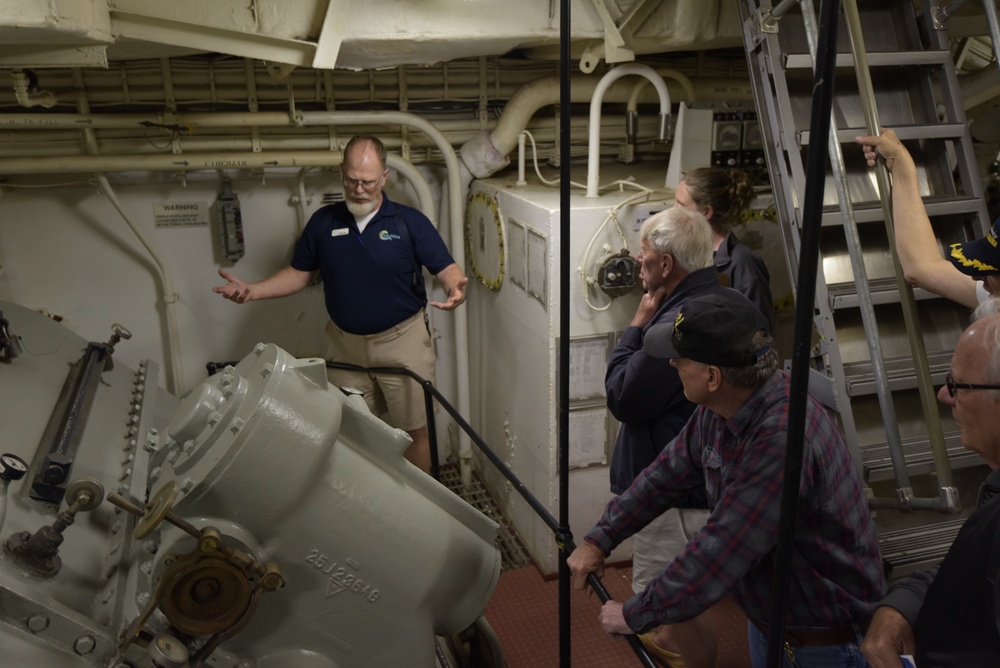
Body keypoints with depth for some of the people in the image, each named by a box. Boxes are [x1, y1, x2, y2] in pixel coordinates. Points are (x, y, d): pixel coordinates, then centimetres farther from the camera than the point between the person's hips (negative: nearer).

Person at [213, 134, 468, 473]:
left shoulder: (410, 222, -7)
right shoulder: (323, 222, 1)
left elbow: (446, 268, -9)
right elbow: (300, 273, 7)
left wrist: (455, 287, -33)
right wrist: (251, 291, -7)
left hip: (403, 341, -3)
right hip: (345, 345, 4)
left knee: (414, 431, 7)